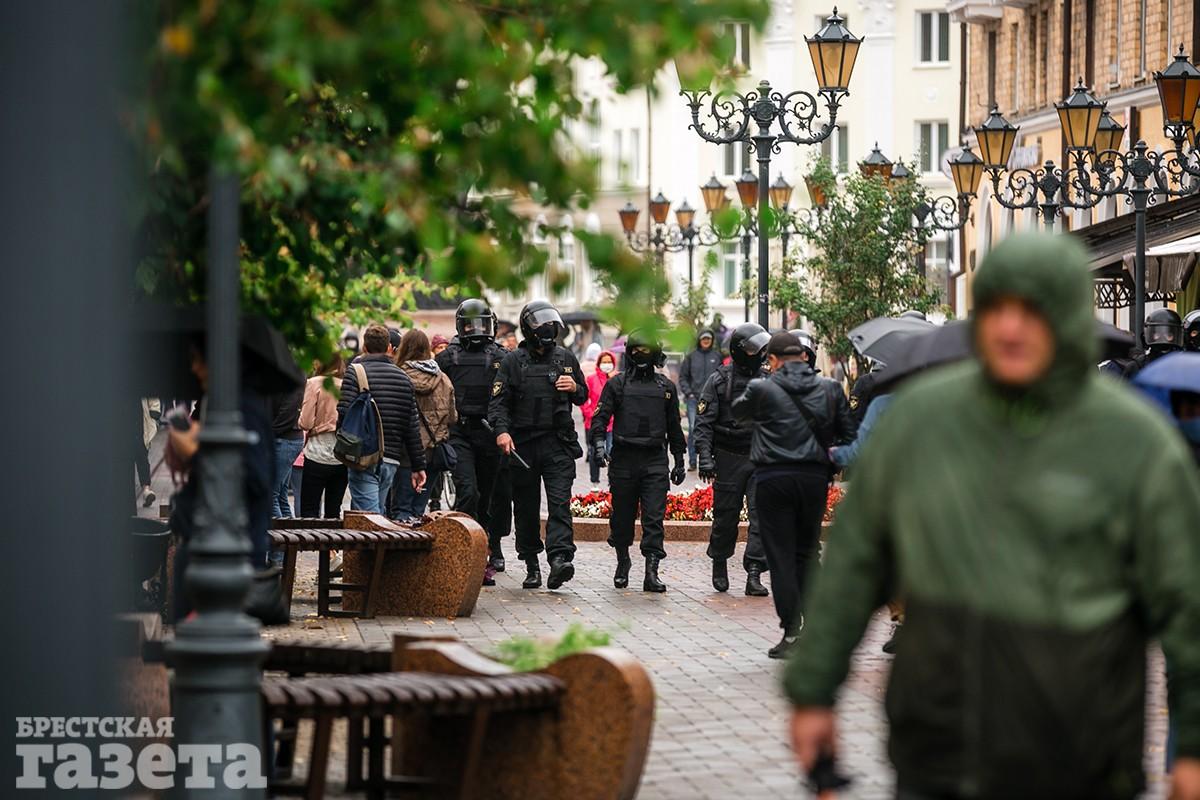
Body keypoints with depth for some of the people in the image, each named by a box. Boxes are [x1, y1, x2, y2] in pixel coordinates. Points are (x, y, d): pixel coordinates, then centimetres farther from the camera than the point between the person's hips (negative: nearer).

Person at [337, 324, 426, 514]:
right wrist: (418, 466, 15)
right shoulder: (403, 377, 12)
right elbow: (413, 428, 11)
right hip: (392, 460, 5)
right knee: (378, 511, 15)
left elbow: (344, 415, -14)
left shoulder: (356, 372, -4)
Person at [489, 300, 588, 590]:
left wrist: (575, 388, -3)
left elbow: (583, 397, 21)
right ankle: (531, 565, 18)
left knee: (559, 502, -13)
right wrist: (501, 430, -20)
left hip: (559, 444, 1)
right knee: (526, 507, 7)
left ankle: (559, 560, -25)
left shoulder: (565, 358, 11)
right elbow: (498, 401, -4)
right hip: (523, 444, -1)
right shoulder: (513, 361, 2)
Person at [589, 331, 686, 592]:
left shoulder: (666, 387, 12)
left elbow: (674, 427, 18)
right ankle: (622, 563, 28)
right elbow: (600, 417, -1)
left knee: (654, 518, -9)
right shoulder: (617, 384, 5)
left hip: (655, 461, 1)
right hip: (624, 459, -1)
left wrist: (679, 461, 17)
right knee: (622, 517, 7)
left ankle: (651, 572, -13)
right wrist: (598, 443, -18)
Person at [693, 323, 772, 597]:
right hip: (729, 459, -3)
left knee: (762, 515, -9)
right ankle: (719, 564, 29)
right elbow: (704, 422, -6)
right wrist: (705, 457, -16)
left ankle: (754, 574, -10)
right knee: (726, 517, 6)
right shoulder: (719, 380, -2)